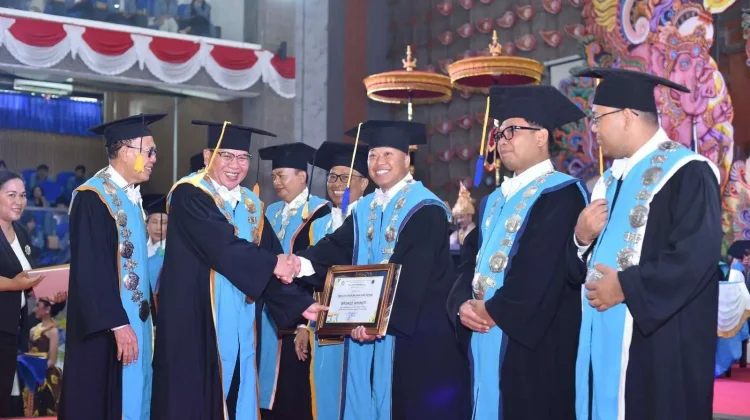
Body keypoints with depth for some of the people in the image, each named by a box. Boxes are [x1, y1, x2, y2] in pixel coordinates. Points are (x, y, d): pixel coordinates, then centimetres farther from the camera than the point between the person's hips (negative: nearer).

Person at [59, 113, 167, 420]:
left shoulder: (131, 195, 12)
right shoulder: (93, 197, -16)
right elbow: (90, 269, -21)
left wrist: (141, 315, 13)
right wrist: (117, 323, -21)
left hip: (134, 317, 9)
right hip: (105, 326, -9)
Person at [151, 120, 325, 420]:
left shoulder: (251, 205, 12)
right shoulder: (189, 195, -9)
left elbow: (273, 257, 8)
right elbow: (222, 246, -22)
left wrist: (299, 303, -4)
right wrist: (271, 263, -14)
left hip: (239, 323, 7)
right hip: (196, 320, -7)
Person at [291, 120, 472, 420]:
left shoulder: (426, 210, -11)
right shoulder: (364, 210, 12)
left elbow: (410, 274, -20)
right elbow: (337, 248, 0)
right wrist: (304, 263, -20)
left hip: (412, 332, -6)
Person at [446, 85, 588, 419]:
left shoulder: (562, 193, -8)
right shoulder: (494, 201, 19)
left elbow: (544, 267, -18)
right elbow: (474, 259, 17)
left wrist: (493, 309, -12)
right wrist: (463, 304, -3)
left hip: (533, 342, -8)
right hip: (484, 336, 8)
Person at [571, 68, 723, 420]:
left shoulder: (686, 173, -11)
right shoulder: (611, 179, 17)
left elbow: (696, 258, -21)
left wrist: (626, 287, -16)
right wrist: (582, 238, -1)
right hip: (604, 339, 8)